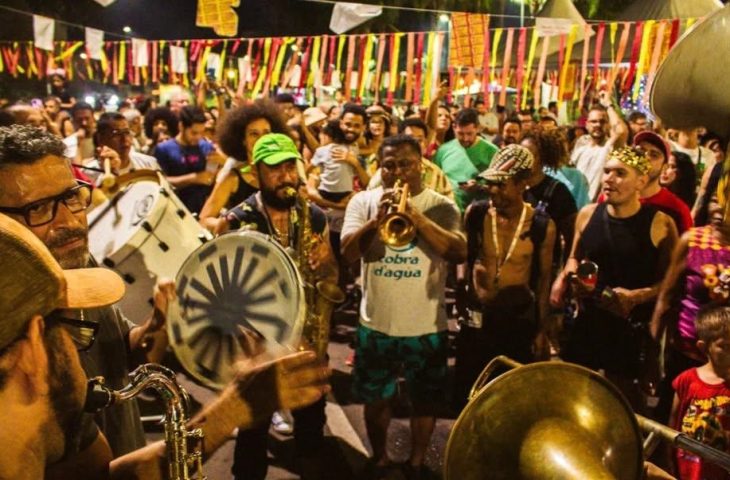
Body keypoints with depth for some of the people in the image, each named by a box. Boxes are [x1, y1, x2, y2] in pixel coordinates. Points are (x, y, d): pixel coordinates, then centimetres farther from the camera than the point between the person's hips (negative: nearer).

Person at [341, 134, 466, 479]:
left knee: (425, 400, 15)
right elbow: (348, 254, -11)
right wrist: (377, 219, -26)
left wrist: (416, 216, -27)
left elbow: (459, 253, -19)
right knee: (376, 399, 17)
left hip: (426, 326, 0)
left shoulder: (441, 207, -4)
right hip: (375, 324, 1)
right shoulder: (363, 202, -2)